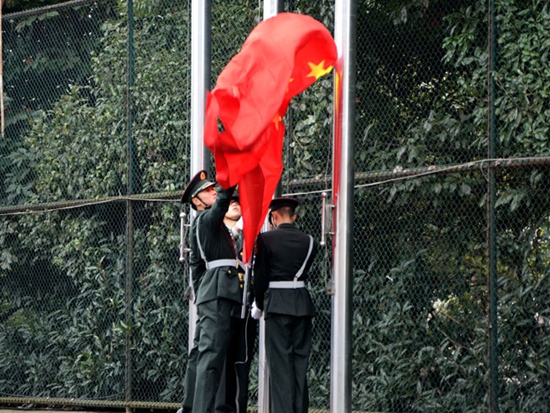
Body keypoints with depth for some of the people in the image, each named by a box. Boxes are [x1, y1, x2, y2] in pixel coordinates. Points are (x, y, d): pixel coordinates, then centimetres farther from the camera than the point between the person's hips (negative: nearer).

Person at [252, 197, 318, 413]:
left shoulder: (266, 239, -5)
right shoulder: (308, 241, 7)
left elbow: (260, 275, -4)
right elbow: (304, 272, 9)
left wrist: (258, 306, 10)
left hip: (277, 304, -4)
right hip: (303, 304, 4)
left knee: (280, 360, -2)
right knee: (300, 359, 8)